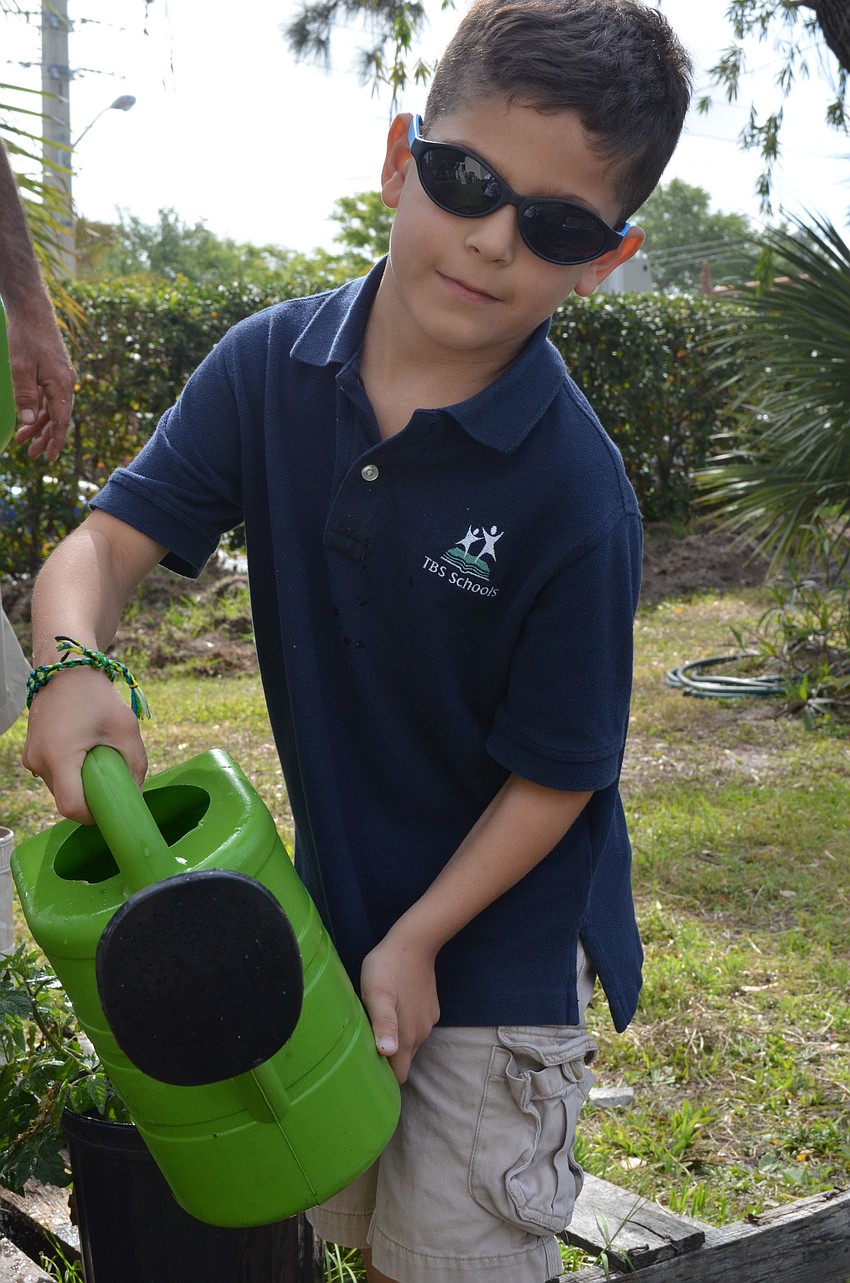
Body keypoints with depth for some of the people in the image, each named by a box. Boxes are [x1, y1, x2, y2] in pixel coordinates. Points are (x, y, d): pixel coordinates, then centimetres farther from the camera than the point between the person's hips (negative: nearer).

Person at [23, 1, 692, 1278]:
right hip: (335, 902, 5)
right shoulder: (269, 366, -11)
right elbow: (106, 542, -11)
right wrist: (72, 664, -32)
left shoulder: (574, 493, -25)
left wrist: (416, 942, -17)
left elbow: (554, 778, -17)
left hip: (500, 946, -4)